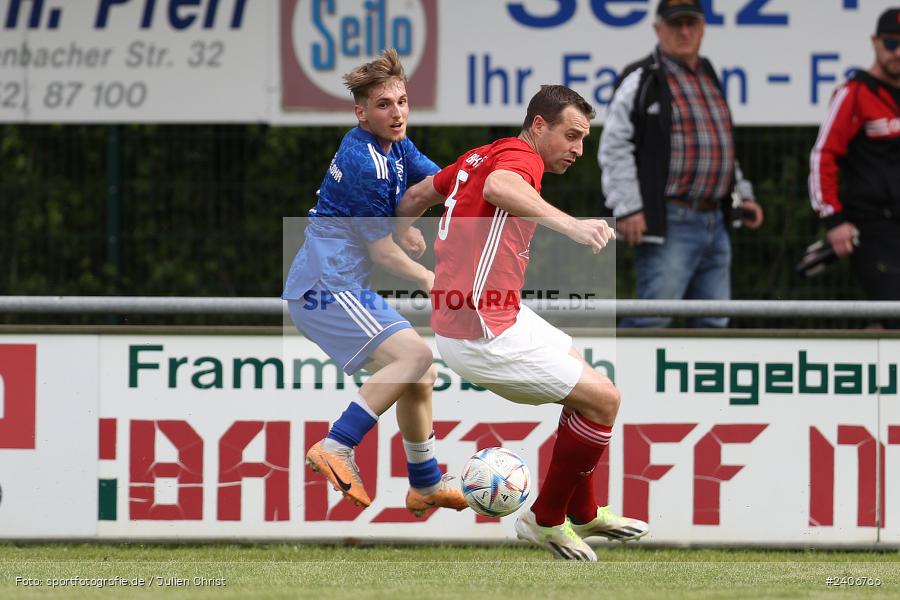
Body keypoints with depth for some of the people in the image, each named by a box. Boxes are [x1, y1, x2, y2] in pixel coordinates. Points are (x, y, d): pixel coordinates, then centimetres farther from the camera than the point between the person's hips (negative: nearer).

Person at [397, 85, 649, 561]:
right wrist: (568, 224, -54)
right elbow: (499, 187, -40)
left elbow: (419, 195, 26)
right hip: (483, 335, -10)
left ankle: (583, 513, 34)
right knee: (602, 400, -8)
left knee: (585, 385, 24)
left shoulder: (479, 156, 12)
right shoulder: (521, 156, -15)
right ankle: (547, 519, 6)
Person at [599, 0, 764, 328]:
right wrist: (627, 209, -19)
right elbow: (614, 148, -11)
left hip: (715, 223, 8)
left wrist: (742, 194, 24)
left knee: (713, 322, 8)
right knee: (655, 317, -13)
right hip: (670, 225, -8)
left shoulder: (708, 78, 19)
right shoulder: (642, 81, -5)